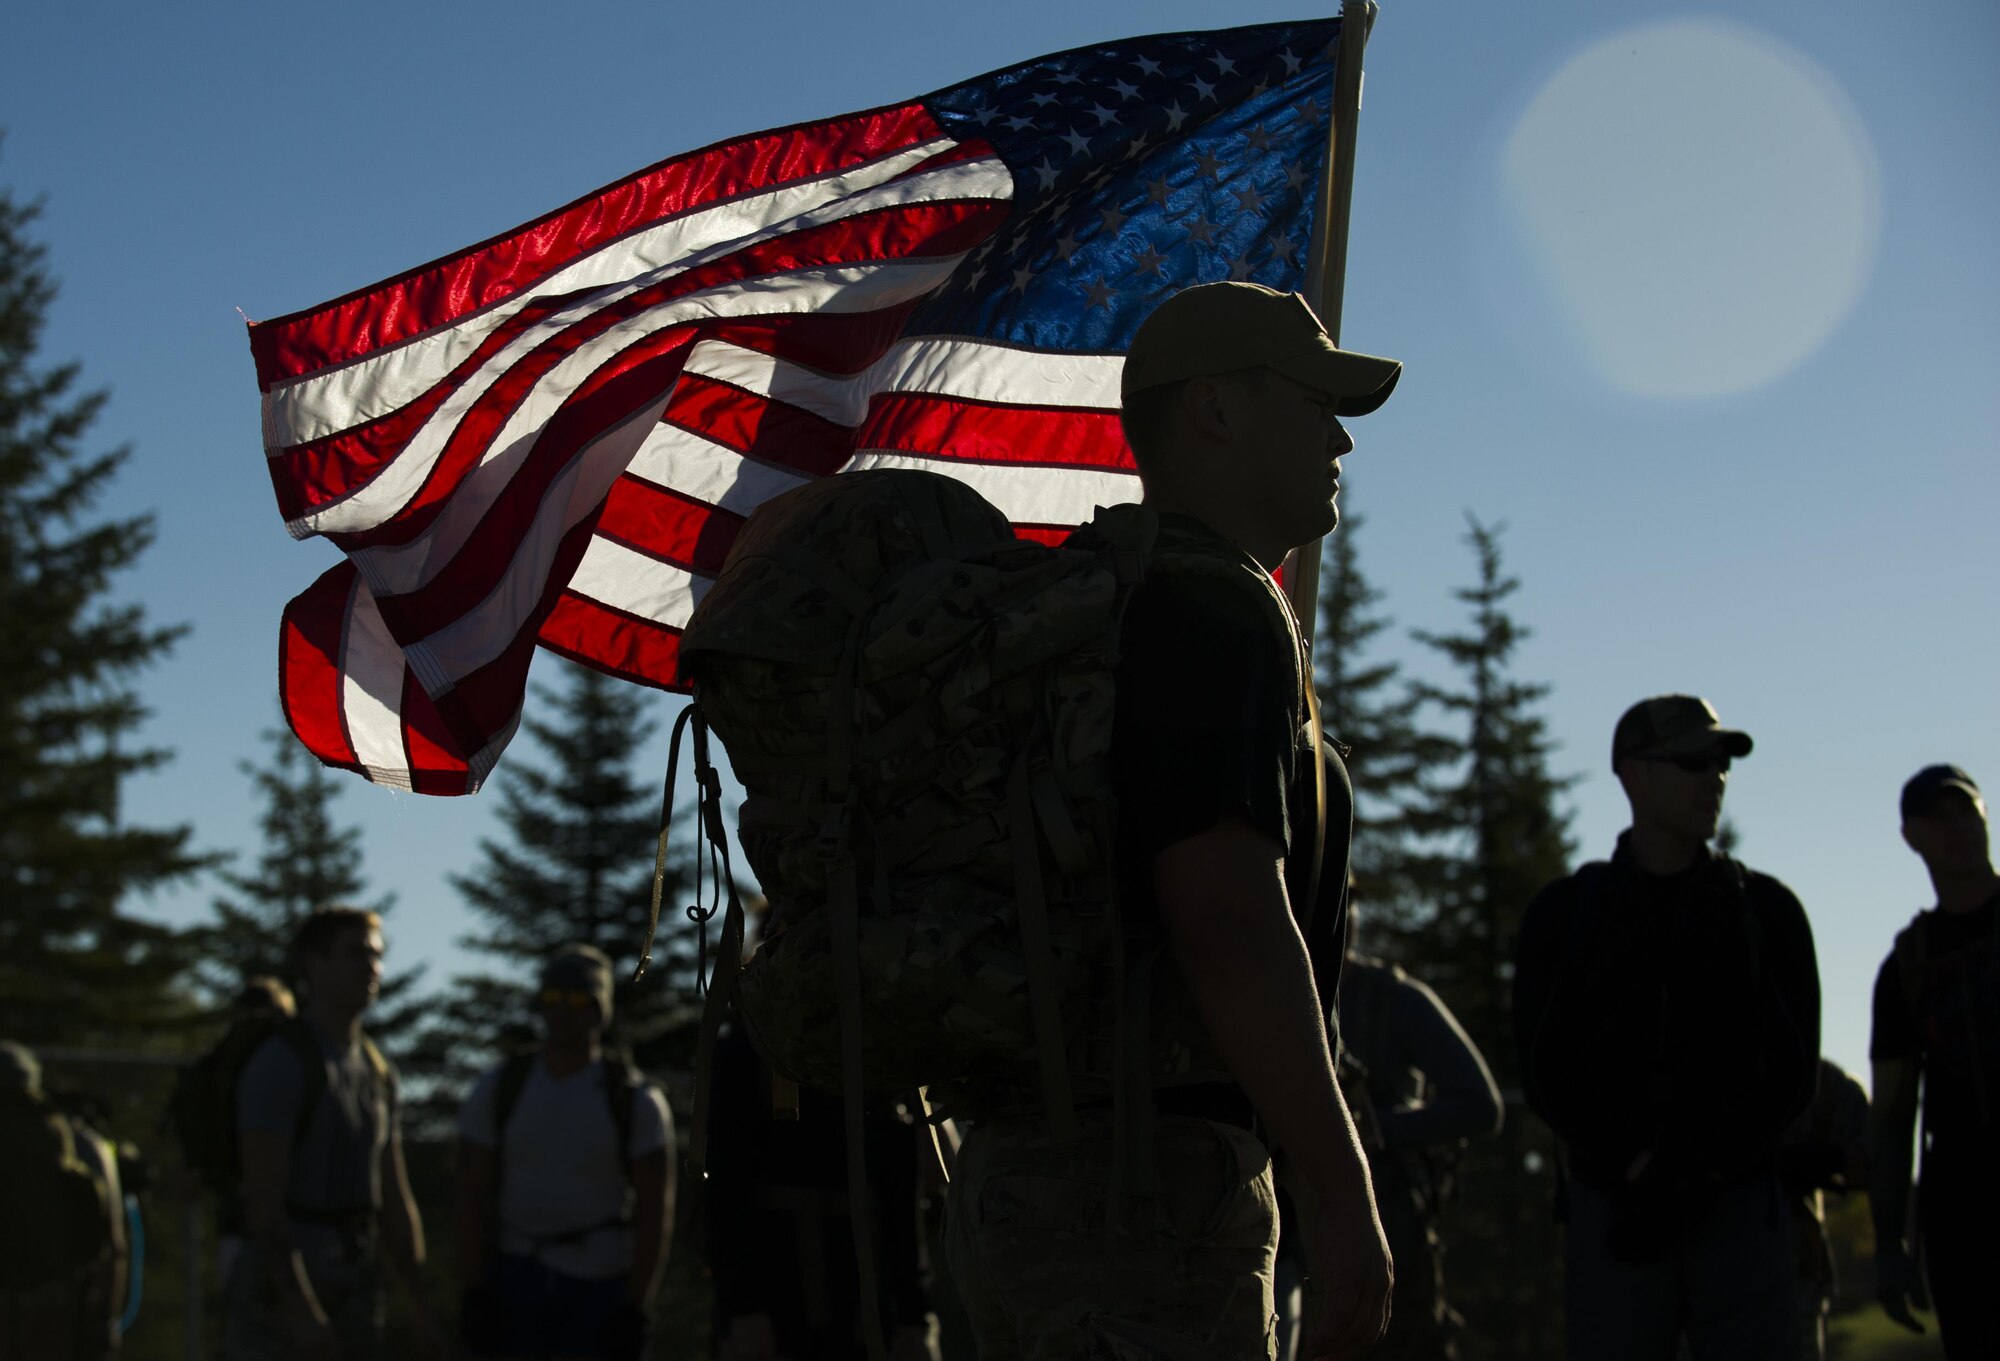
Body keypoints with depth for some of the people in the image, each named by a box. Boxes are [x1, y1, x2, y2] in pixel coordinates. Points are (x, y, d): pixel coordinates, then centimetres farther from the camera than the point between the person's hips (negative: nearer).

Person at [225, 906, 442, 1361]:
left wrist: (422, 1309, 13)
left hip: (354, 1292, 7)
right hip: (280, 1291, -7)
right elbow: (263, 1199, -17)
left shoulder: (378, 1073, 13)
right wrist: (299, 1309, -23)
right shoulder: (280, 1064, -10)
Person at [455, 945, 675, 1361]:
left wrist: (636, 1311, -11)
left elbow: (655, 1213, -5)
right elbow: (471, 1199, 0)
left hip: (602, 1286, -1)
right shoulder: (497, 1091, 2)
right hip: (514, 1278, 1)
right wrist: (472, 1295, -7)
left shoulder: (638, 1102, -3)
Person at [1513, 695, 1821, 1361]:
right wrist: (1636, 1170, -12)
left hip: (1740, 1209, 1)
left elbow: (1792, 1071, 6)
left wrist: (1701, 1173, -10)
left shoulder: (1766, 908, 11)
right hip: (1612, 1206, 0)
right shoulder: (1566, 912, 10)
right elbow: (1548, 1070, 3)